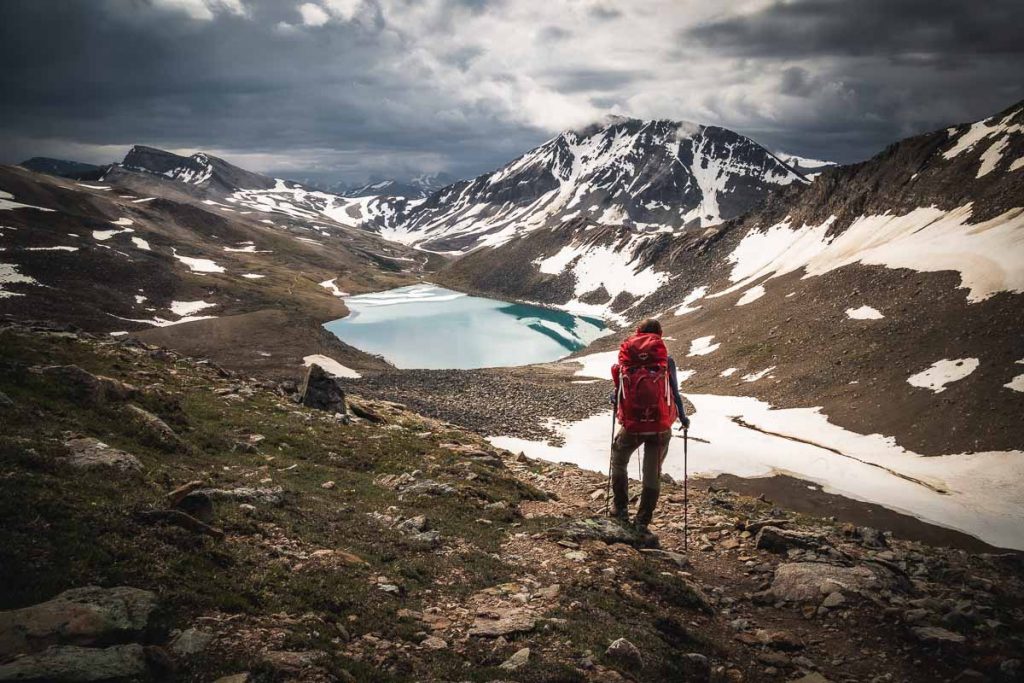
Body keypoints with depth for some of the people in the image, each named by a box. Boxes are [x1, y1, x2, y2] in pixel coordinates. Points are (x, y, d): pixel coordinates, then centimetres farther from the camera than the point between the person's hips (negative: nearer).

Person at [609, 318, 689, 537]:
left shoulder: (625, 358, -2)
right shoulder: (666, 360, -3)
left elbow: (619, 390, 5)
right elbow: (674, 392, 0)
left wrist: (614, 400, 28)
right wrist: (683, 418, 14)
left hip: (631, 425, 0)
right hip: (661, 427, 0)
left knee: (618, 463, 26)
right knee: (653, 475, 12)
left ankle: (621, 508, 31)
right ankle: (643, 522, 14)